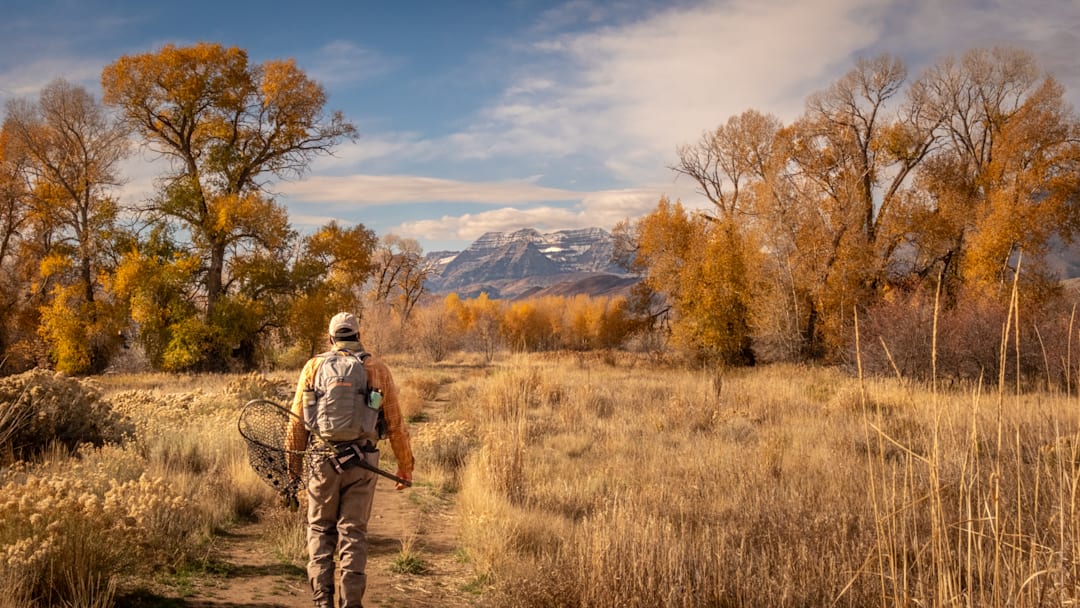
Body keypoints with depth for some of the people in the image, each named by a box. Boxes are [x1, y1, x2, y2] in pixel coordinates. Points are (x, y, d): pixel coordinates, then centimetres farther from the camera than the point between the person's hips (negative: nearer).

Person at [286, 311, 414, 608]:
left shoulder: (313, 366, 3)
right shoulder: (377, 369, 2)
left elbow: (298, 420, 3)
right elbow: (395, 423, 3)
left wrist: (293, 460, 13)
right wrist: (405, 465, 12)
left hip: (322, 461, 0)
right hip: (362, 462, 0)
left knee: (320, 529, 14)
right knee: (353, 533, 8)